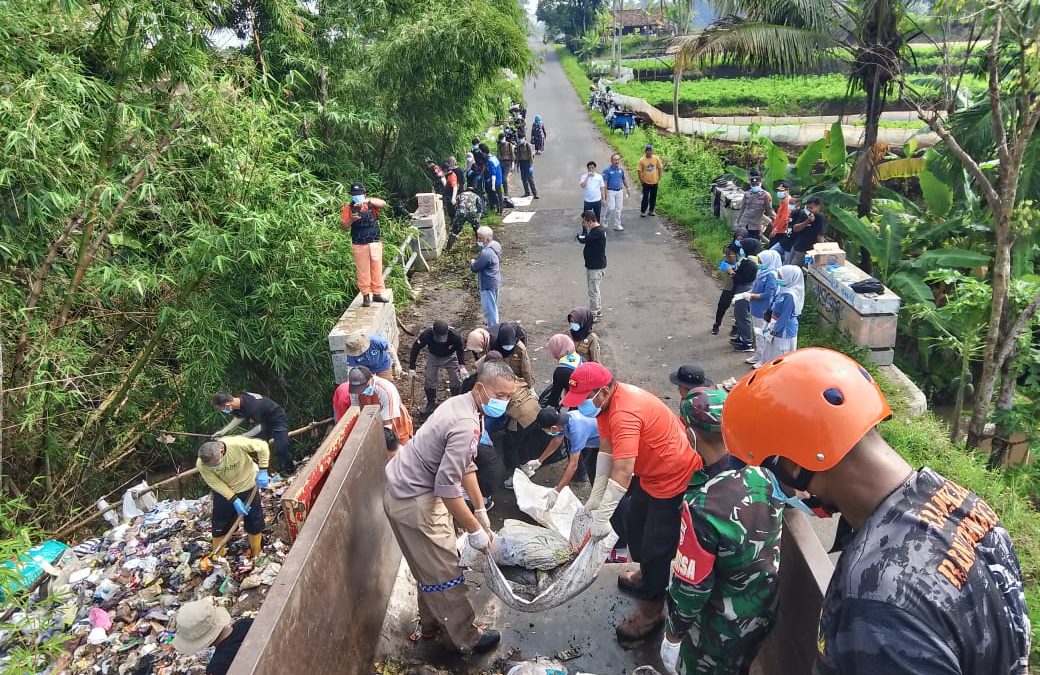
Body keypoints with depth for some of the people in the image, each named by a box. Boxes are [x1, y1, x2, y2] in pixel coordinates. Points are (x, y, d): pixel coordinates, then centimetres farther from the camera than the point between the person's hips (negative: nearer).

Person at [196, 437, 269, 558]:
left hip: (248, 486, -1)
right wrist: (234, 500, -25)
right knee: (219, 526, 6)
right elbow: (216, 484, -20)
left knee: (254, 523, 10)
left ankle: (256, 556, 30)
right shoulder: (201, 464, -28)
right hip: (223, 491, 1)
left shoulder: (237, 444, -36)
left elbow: (262, 446, -22)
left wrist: (262, 471, -23)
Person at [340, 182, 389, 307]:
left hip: (375, 242, 1)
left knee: (377, 268, 5)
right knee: (363, 270, 2)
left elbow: (383, 204, -16)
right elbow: (342, 226, 2)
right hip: (359, 245, -1)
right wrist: (351, 220, -18)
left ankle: (377, 293, 14)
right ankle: (365, 296, 7)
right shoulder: (348, 207, 3)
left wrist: (368, 200, -29)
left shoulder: (371, 203, 5)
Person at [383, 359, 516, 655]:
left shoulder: (463, 405, 2)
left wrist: (481, 510, 12)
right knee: (444, 572, 5)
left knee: (432, 564, 25)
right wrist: (475, 530, -18)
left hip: (411, 487, 10)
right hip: (413, 500, -10)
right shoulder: (465, 425, -29)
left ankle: (432, 622, 43)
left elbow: (465, 465, 11)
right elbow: (447, 486, -29)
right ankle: (468, 638, 22)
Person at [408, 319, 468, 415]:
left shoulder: (455, 335, -34)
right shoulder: (426, 335, -35)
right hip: (433, 356, 1)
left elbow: (460, 350, -13)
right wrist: (412, 367, -16)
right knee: (429, 380, -6)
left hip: (450, 356, 0)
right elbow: (415, 348, -19)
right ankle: (431, 404, 16)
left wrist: (462, 366, -20)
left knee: (457, 380, -5)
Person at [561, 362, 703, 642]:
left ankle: (652, 609, 20)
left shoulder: (624, 413, -35)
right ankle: (647, 575, 48)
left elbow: (623, 472, -37)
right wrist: (595, 497, 0)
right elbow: (606, 450, -1)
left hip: (675, 479, -10)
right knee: (634, 523, 25)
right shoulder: (606, 402, -5)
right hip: (650, 473, 10)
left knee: (656, 546, 1)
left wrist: (601, 516, -31)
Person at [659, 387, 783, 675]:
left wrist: (673, 636, -9)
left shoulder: (701, 507, -37)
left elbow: (690, 588, -25)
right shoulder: (765, 472, -18)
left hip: (721, 632, -5)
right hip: (768, 612, 5)